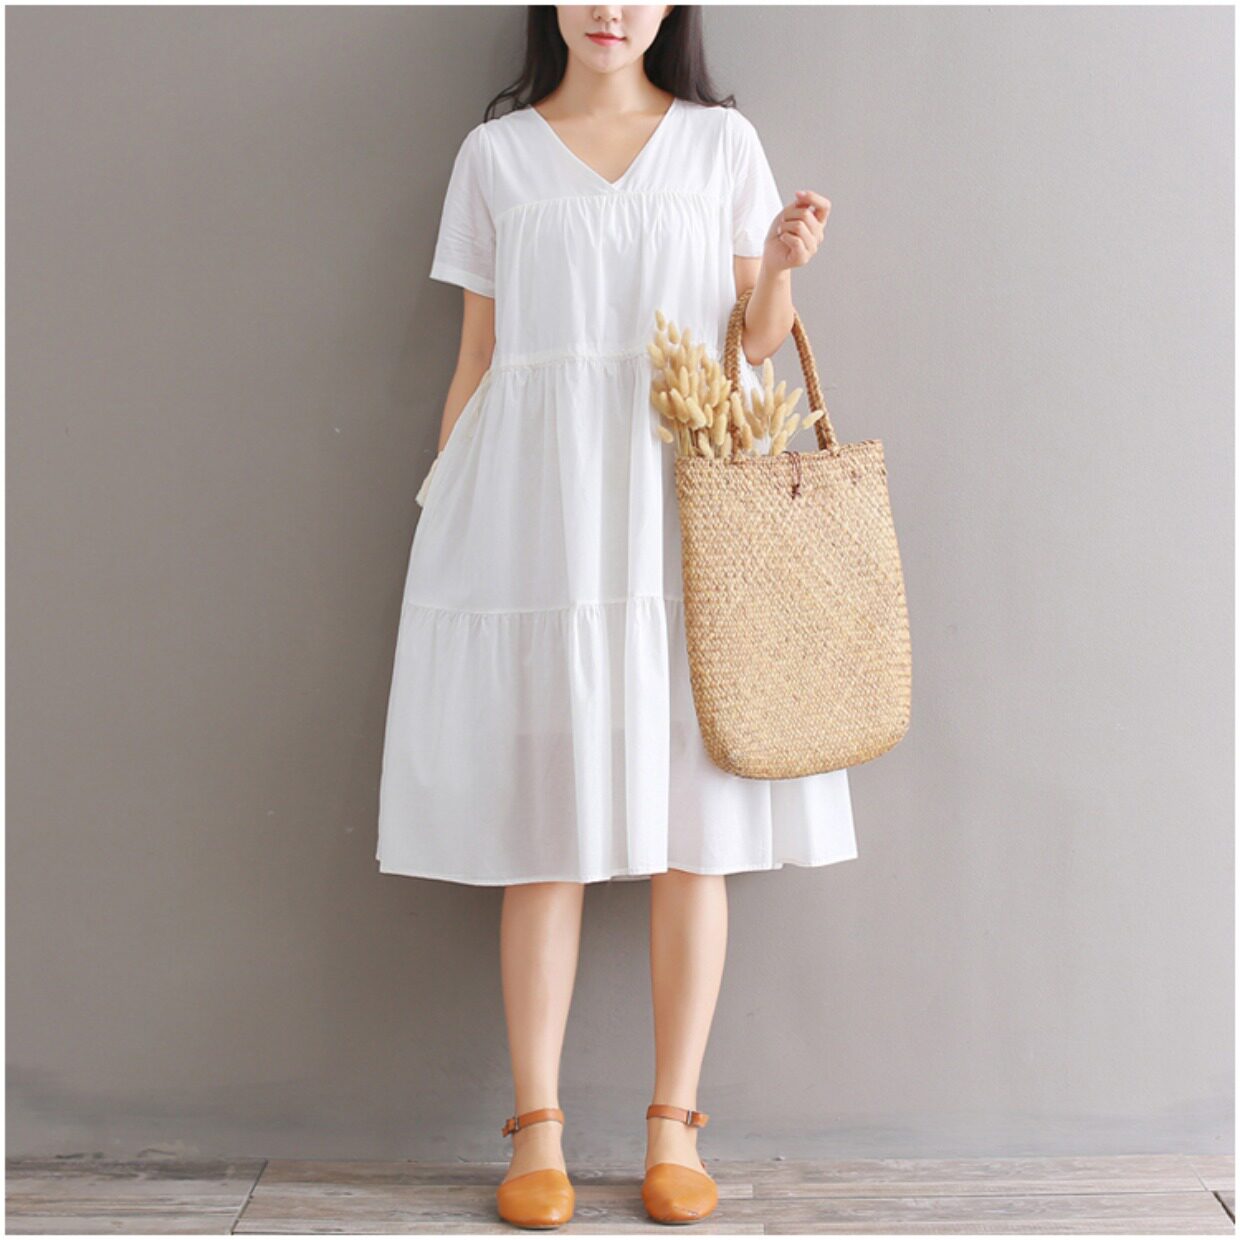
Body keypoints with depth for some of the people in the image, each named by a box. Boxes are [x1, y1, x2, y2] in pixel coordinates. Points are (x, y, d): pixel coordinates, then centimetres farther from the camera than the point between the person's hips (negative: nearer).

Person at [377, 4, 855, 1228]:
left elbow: (754, 344, 11)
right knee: (544, 822, -1)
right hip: (537, 501, 0)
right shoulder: (496, 153, 12)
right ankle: (537, 1132, 8)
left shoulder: (721, 141, 12)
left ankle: (675, 1125, 11)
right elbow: (476, 358, 11)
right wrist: (445, 518, 6)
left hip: (688, 496, 1)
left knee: (690, 823, 0)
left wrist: (781, 264, -8)